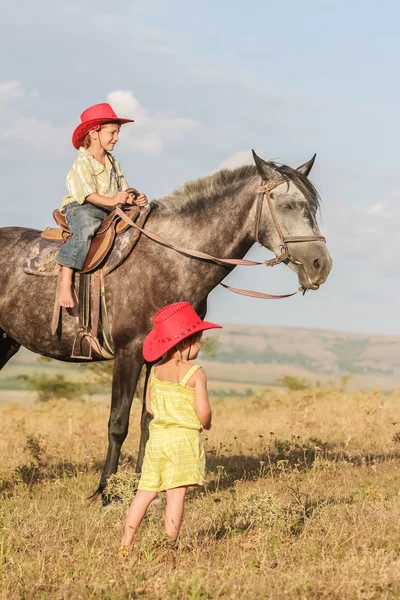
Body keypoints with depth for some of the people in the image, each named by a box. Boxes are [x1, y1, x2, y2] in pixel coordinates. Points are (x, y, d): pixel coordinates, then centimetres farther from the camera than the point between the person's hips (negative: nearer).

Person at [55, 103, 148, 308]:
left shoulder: (113, 164, 16)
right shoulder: (82, 164, -9)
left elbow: (123, 192, 12)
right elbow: (89, 195, -21)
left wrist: (135, 201, -10)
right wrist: (113, 201, -35)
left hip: (110, 212, 8)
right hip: (81, 208, -8)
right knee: (85, 228, -39)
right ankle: (65, 282, -41)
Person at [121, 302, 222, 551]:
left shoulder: (156, 371, 7)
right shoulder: (195, 373, -9)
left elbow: (150, 406, 12)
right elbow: (203, 411, -14)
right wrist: (206, 424, 6)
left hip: (157, 437, 5)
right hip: (184, 437, -5)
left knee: (146, 491, 11)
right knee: (177, 493, -4)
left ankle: (127, 542, 10)